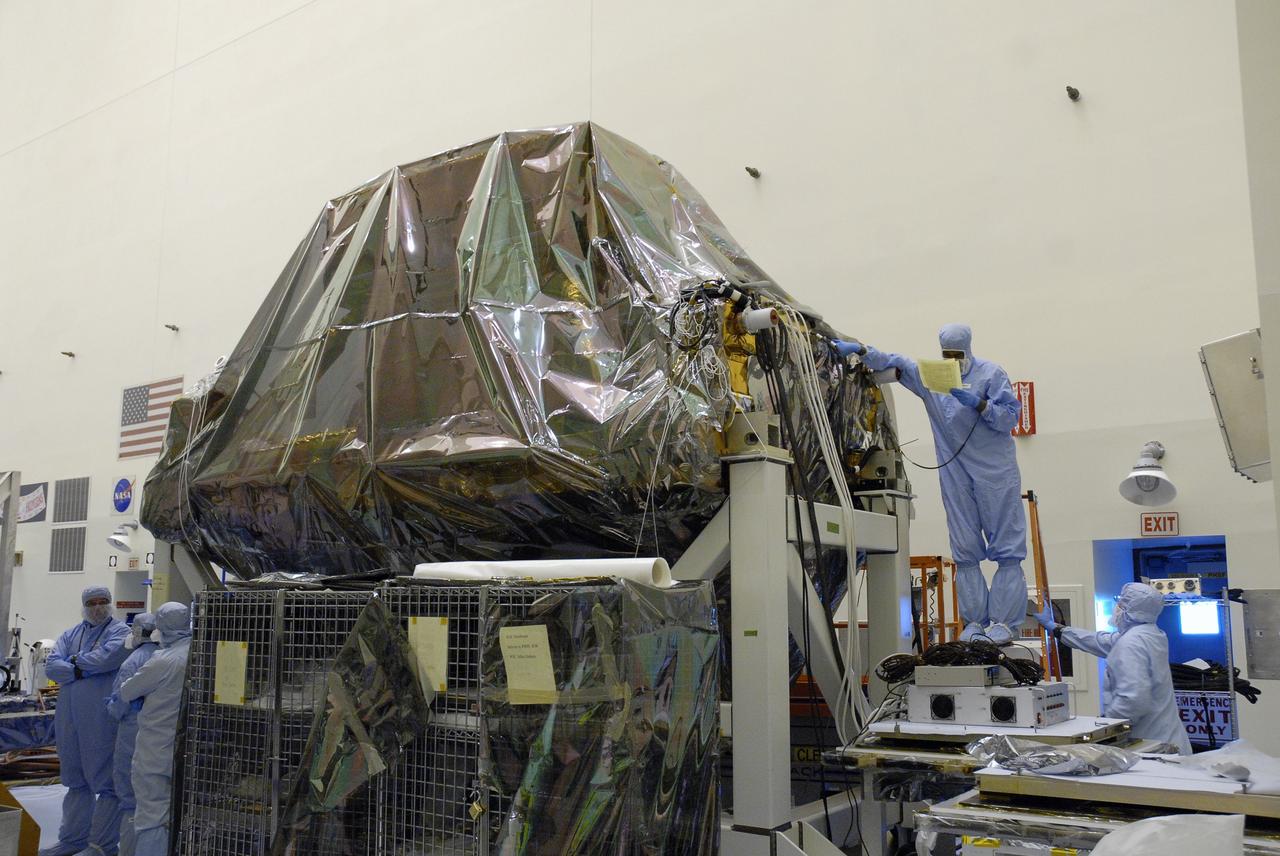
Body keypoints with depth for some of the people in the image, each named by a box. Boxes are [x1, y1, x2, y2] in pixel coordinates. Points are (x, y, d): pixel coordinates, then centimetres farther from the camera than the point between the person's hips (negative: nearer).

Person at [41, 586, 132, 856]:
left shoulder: (120, 631, -2)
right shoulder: (70, 635, 15)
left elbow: (109, 656, -21)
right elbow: (51, 666, 1)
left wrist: (75, 660, -5)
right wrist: (84, 670, -14)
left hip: (102, 719, -6)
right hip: (69, 717, 6)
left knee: (106, 782, -2)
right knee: (76, 782, 16)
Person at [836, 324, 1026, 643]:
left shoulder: (991, 374, -2)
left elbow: (1011, 416, -5)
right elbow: (895, 363, 13)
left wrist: (980, 404, -20)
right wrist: (861, 350, 1)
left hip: (995, 473, -4)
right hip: (955, 473, 4)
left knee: (1007, 548, -4)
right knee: (965, 551, 6)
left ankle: (1004, 623, -2)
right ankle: (975, 622, 12)